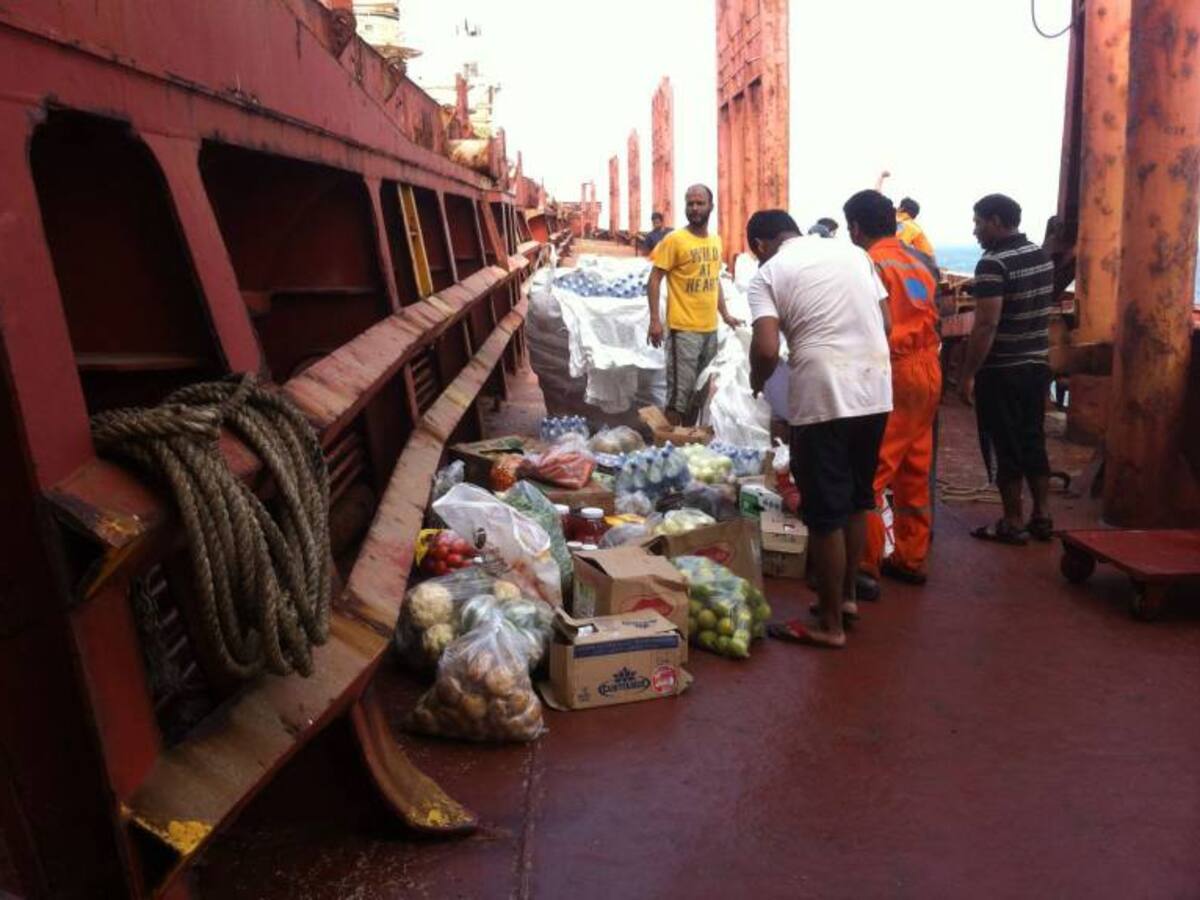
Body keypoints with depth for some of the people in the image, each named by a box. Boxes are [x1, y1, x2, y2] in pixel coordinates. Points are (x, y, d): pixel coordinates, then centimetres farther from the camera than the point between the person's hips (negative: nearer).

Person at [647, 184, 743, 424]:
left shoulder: (716, 241, 10)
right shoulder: (674, 239, -9)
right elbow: (654, 280, -10)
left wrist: (725, 314, 17)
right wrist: (655, 320, -18)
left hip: (710, 328, 7)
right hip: (684, 329, -6)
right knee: (680, 393, -5)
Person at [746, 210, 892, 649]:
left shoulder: (767, 274, 0)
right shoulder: (852, 251, 15)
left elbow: (767, 349, -13)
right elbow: (885, 322, 16)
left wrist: (757, 382, 6)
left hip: (823, 397, -6)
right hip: (875, 390, 6)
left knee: (825, 513, 3)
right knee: (857, 499, 20)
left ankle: (830, 624, 13)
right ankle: (846, 595, 34)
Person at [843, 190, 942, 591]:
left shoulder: (871, 263, -10)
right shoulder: (917, 260, 15)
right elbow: (931, 317, 14)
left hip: (893, 372, -8)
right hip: (928, 369, 9)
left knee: (870, 473, -5)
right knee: (915, 471, 14)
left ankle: (866, 567, -2)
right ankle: (911, 558, 23)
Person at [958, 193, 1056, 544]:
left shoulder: (993, 263, -18)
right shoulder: (1044, 256, 8)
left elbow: (986, 325, -22)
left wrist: (968, 374, -17)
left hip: (1001, 371, -8)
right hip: (1037, 364, 8)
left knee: (1008, 448, 2)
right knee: (1034, 442, 15)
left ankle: (1012, 524, 11)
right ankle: (1041, 517, 22)